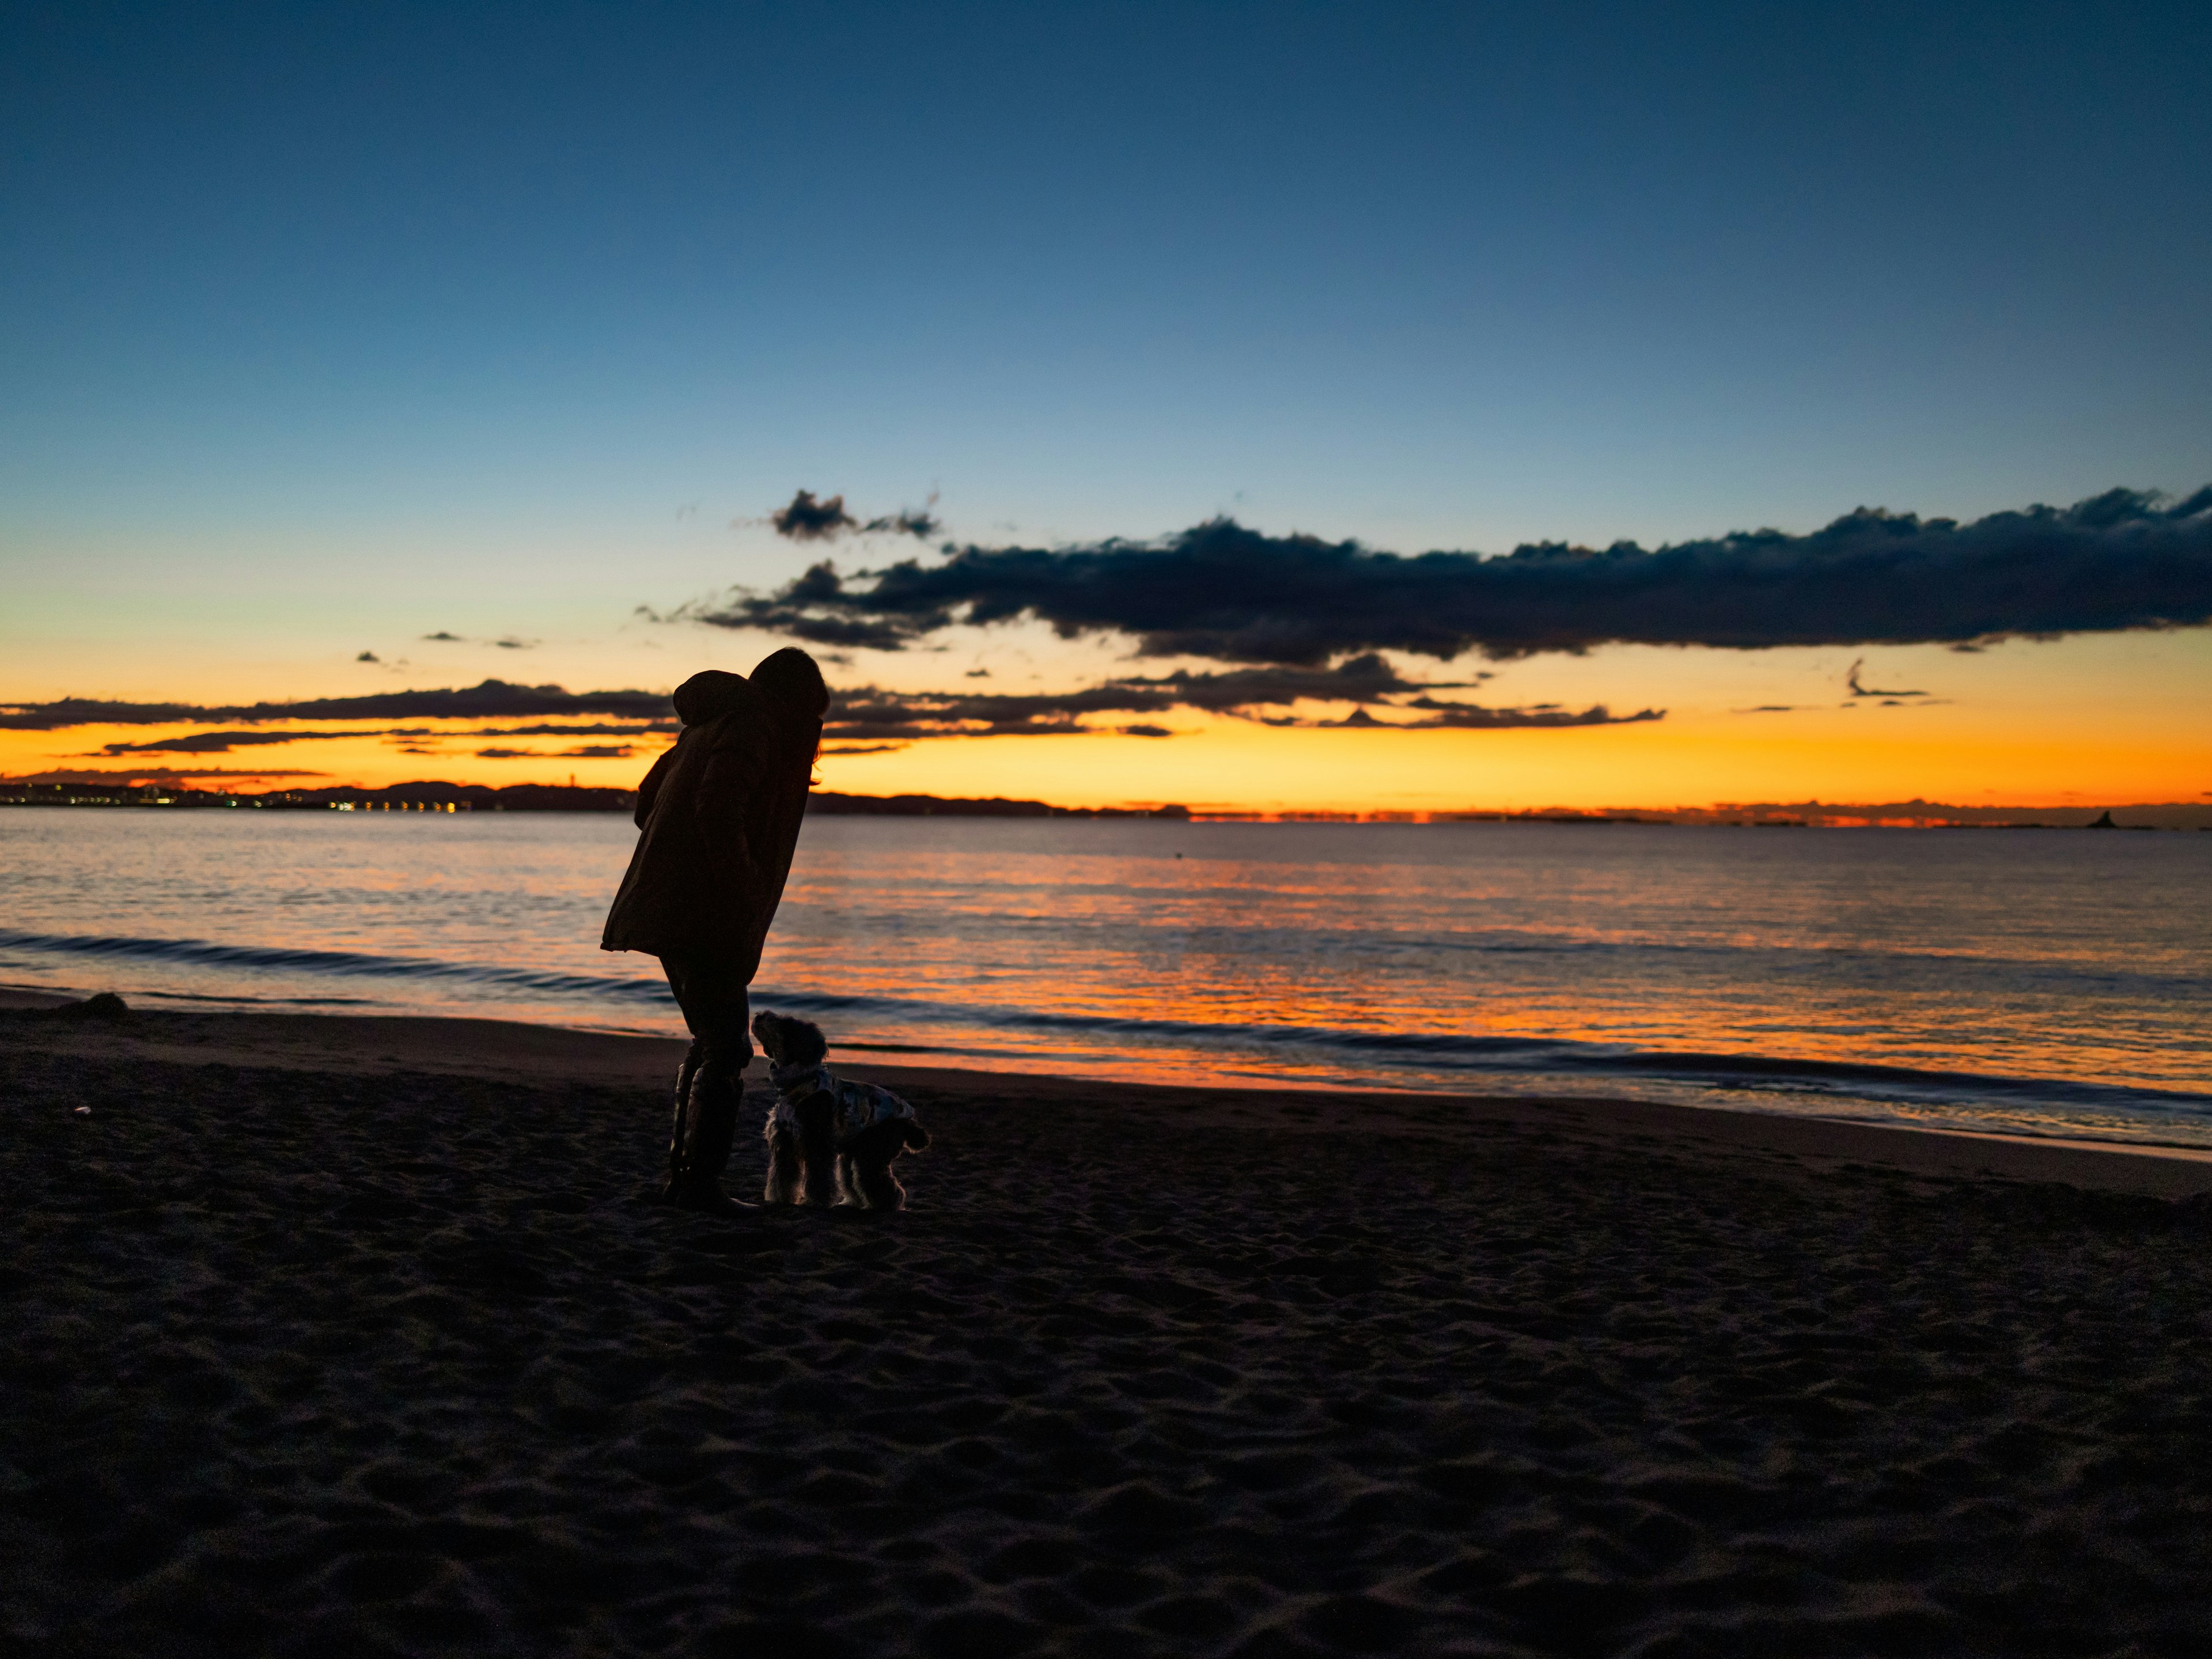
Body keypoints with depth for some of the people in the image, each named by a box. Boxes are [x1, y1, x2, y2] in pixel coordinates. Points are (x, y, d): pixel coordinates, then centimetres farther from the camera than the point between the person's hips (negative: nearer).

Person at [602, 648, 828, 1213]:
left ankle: (682, 1172, 19)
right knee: (727, 1050, -5)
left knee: (712, 1040, 17)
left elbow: (647, 802, 23)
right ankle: (701, 1182, -4)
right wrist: (745, 898, -17)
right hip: (702, 915, -10)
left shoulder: (712, 723, 18)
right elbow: (717, 812, -24)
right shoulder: (755, 725, -10)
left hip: (667, 907, 10)